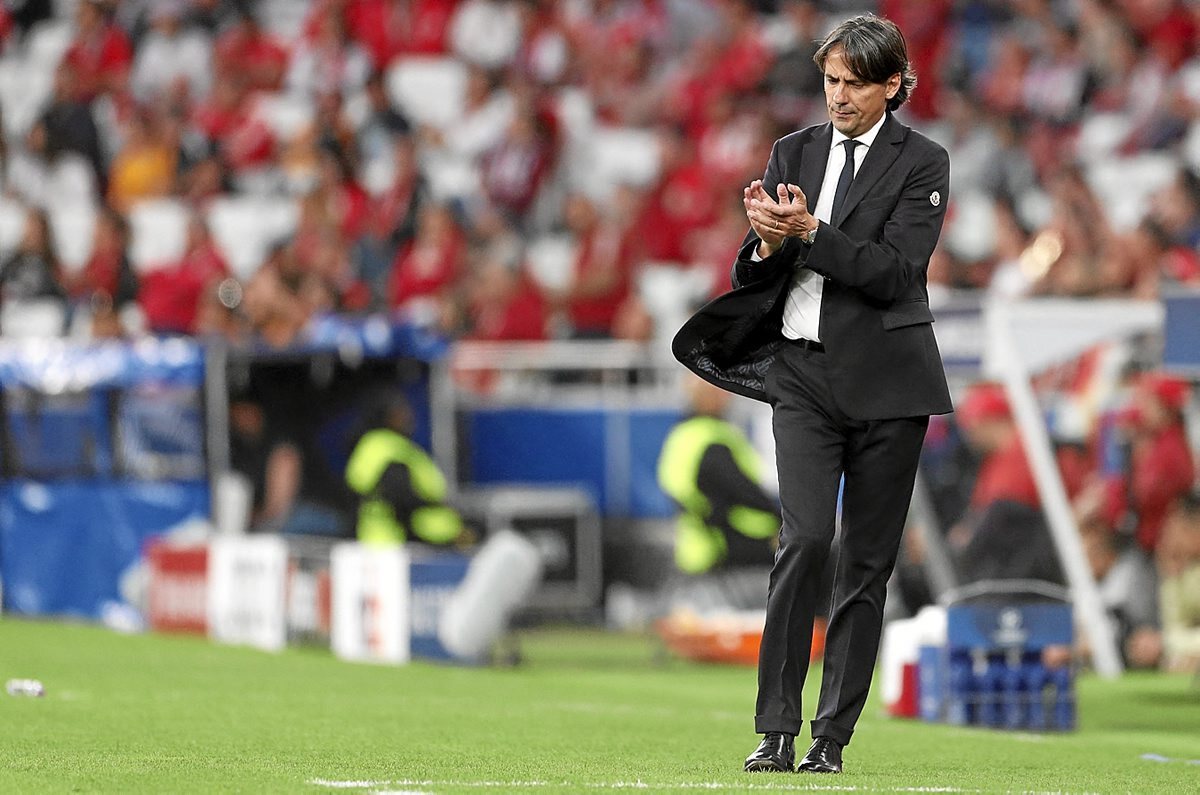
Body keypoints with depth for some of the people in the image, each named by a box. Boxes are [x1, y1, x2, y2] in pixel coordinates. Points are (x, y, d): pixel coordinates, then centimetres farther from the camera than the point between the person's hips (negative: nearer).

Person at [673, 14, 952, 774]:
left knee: (867, 562, 1)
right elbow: (755, 273, 9)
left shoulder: (922, 163, 0)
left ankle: (832, 738, 7)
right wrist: (768, 242, -13)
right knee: (805, 539, -15)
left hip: (885, 380, -1)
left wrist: (808, 230, -20)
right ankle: (777, 730, -12)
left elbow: (896, 270, -12)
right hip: (804, 373, 1)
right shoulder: (794, 153, 10)